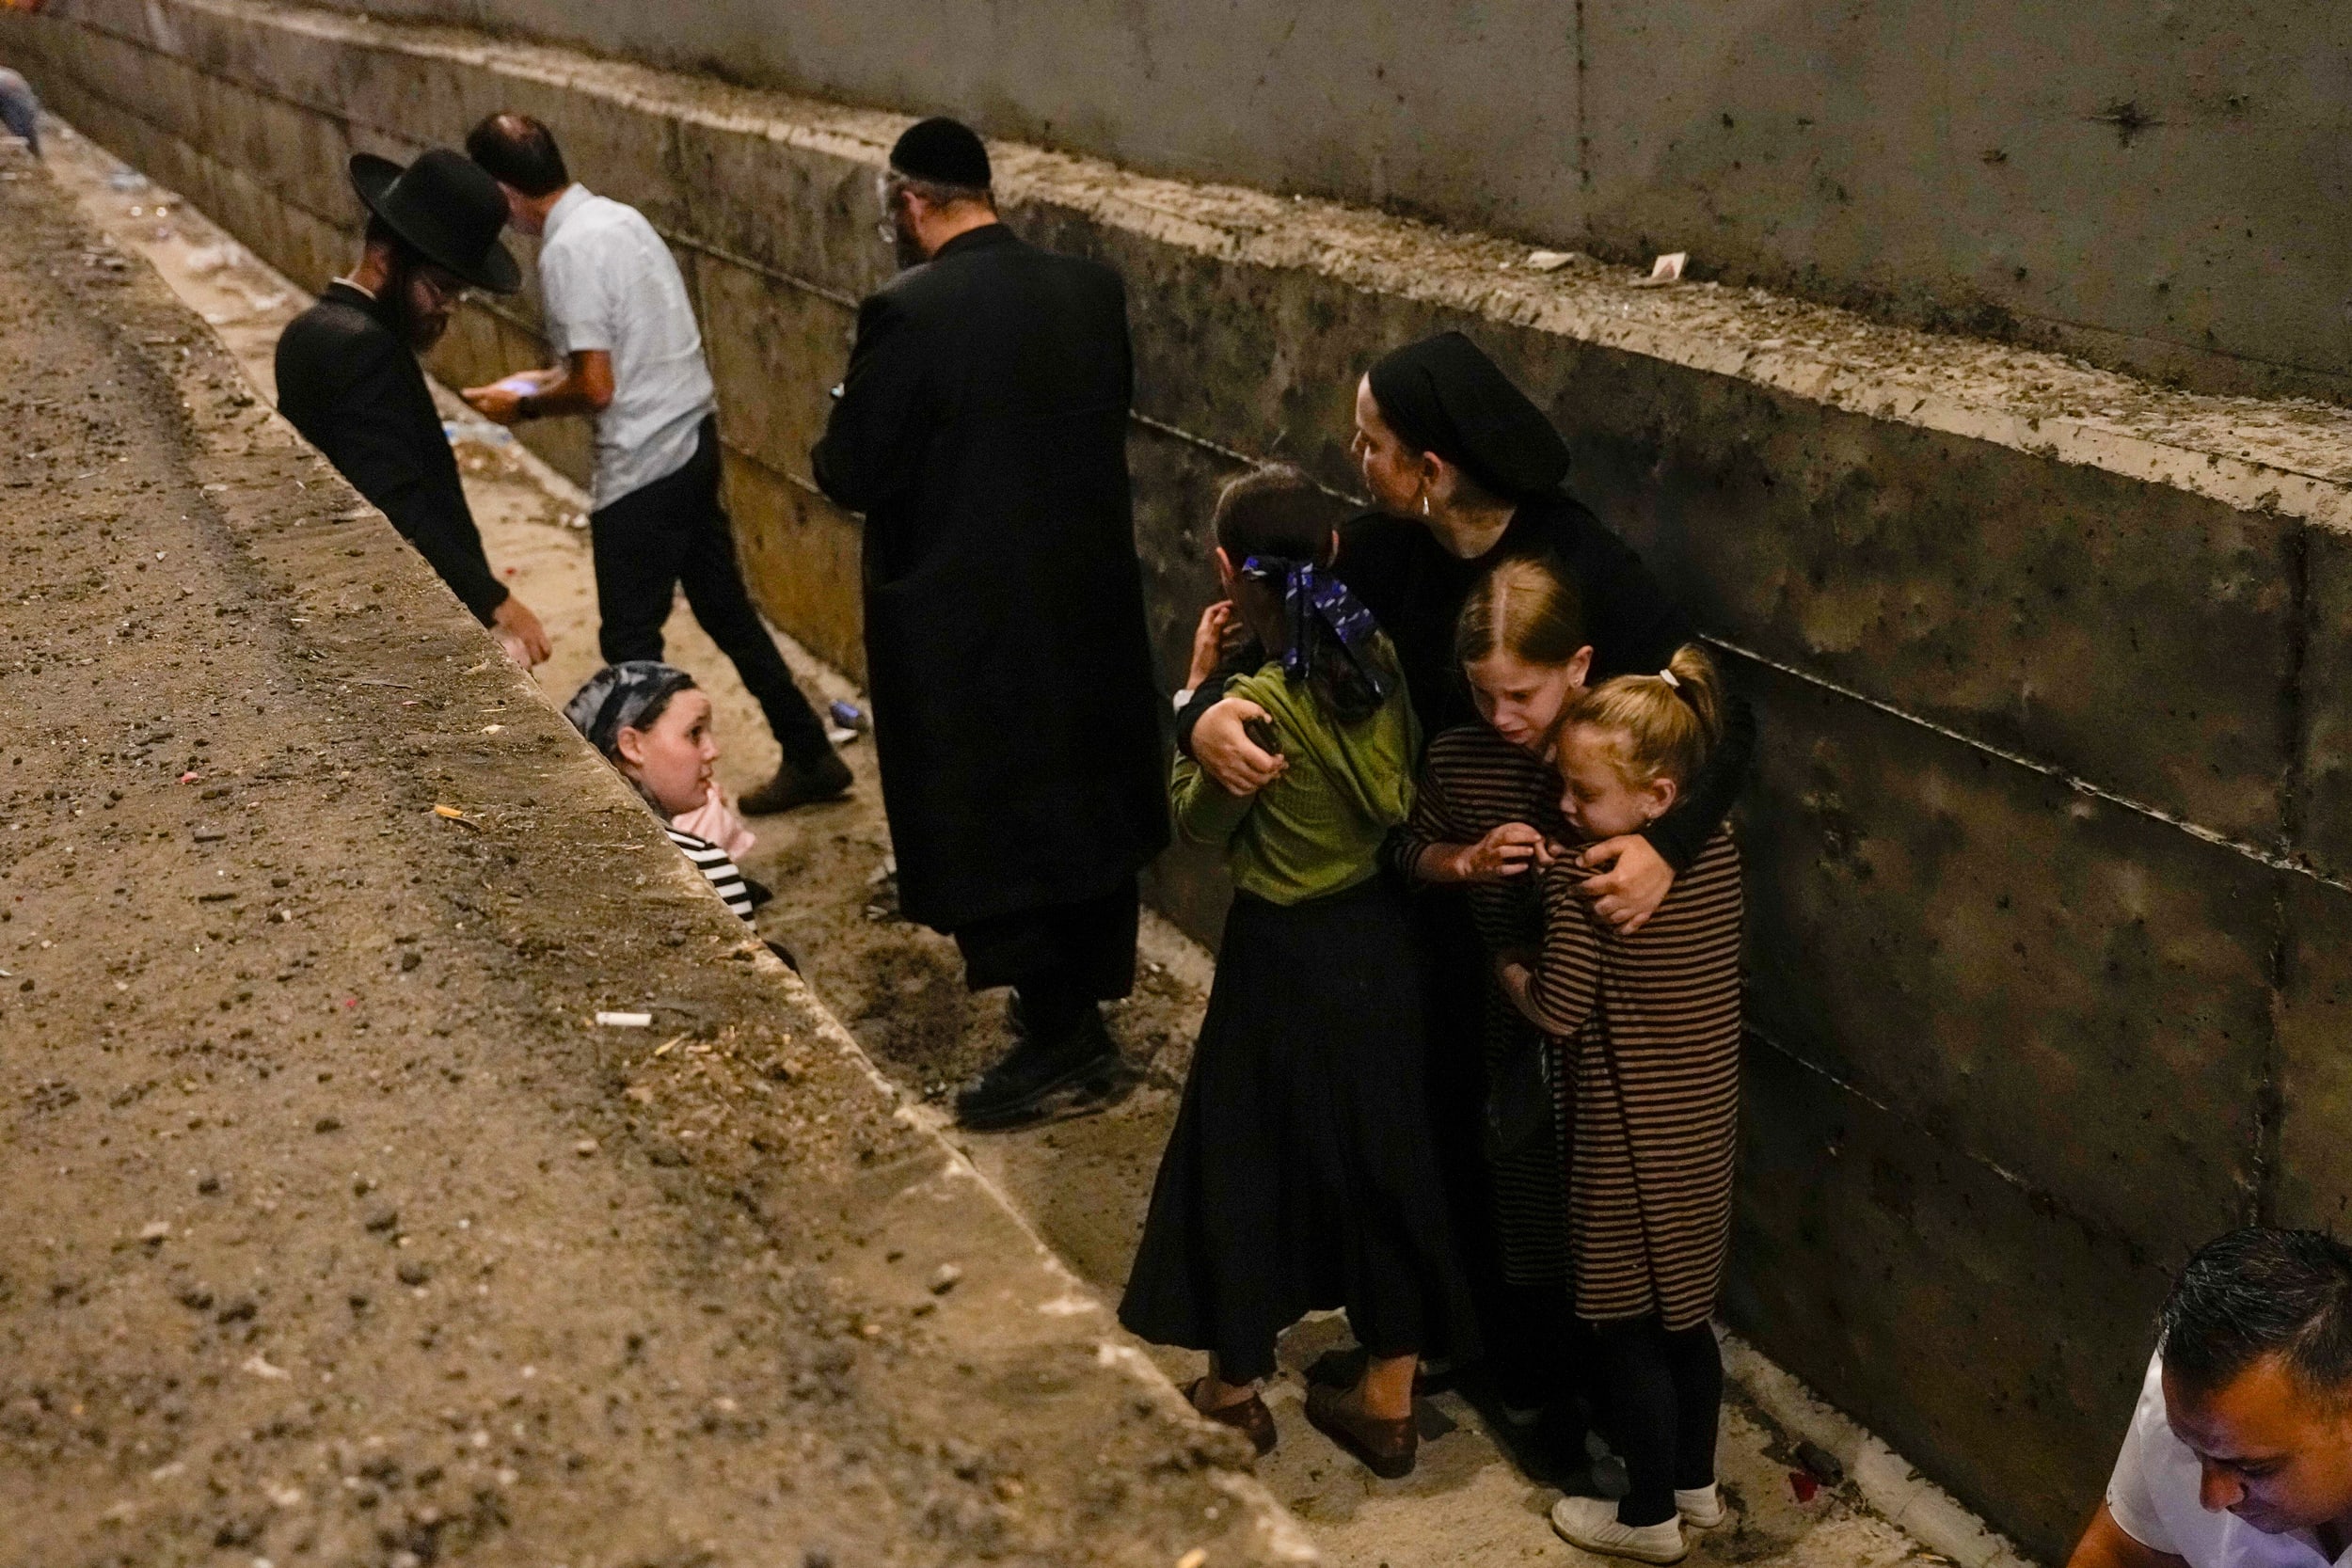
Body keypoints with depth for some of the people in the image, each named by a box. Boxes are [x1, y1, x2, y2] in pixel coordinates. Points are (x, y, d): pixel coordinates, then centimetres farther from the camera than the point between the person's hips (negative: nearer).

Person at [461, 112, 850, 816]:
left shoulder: (568, 251, -19)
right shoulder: (616, 216, 9)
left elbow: (596, 388, -20)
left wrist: (525, 406, -3)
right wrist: (547, 377, 21)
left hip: (643, 466, -9)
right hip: (693, 438, 9)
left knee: (630, 643, 3)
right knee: (725, 607, 19)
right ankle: (810, 757, 27)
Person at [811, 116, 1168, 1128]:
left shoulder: (908, 313, -19)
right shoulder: (1092, 289, 0)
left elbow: (852, 474, -16)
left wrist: (849, 421, 4)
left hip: (965, 615, -6)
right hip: (1089, 597, 7)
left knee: (982, 821, 6)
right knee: (1083, 799, 18)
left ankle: (1060, 1031, 9)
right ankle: (1085, 1000, 32)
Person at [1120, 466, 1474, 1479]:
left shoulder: (1259, 703, -24)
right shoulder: (1383, 659, -8)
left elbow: (1198, 824, -7)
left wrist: (1199, 693, -4)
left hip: (1287, 959, -6)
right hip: (1385, 939, 6)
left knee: (1245, 1160, 14)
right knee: (1383, 1154, 17)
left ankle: (1235, 1390, 30)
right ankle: (1387, 1403, 28)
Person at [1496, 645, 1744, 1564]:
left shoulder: (1583, 879, -24)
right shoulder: (1718, 851, -3)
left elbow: (1555, 1011, -18)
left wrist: (1501, 958, 1)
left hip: (1631, 1137, -7)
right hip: (1705, 1123, 7)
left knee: (1629, 1330, 9)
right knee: (1685, 1315, 22)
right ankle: (1697, 1486, 36)